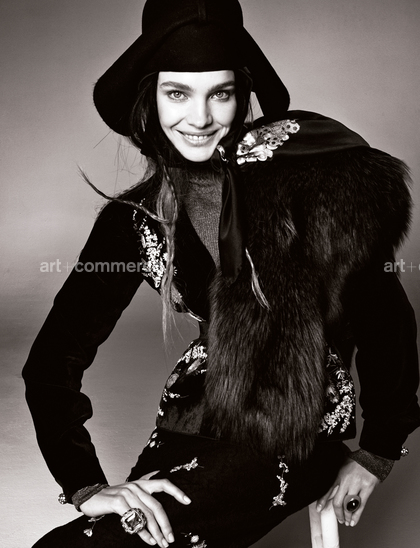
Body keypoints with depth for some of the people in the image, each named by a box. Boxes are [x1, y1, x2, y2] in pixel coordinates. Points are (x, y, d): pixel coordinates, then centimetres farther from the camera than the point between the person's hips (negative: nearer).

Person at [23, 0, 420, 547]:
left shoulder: (302, 161, -13)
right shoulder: (137, 220, 0)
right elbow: (54, 359, 0)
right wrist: (87, 485, -12)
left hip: (301, 425, -4)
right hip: (198, 414, 5)